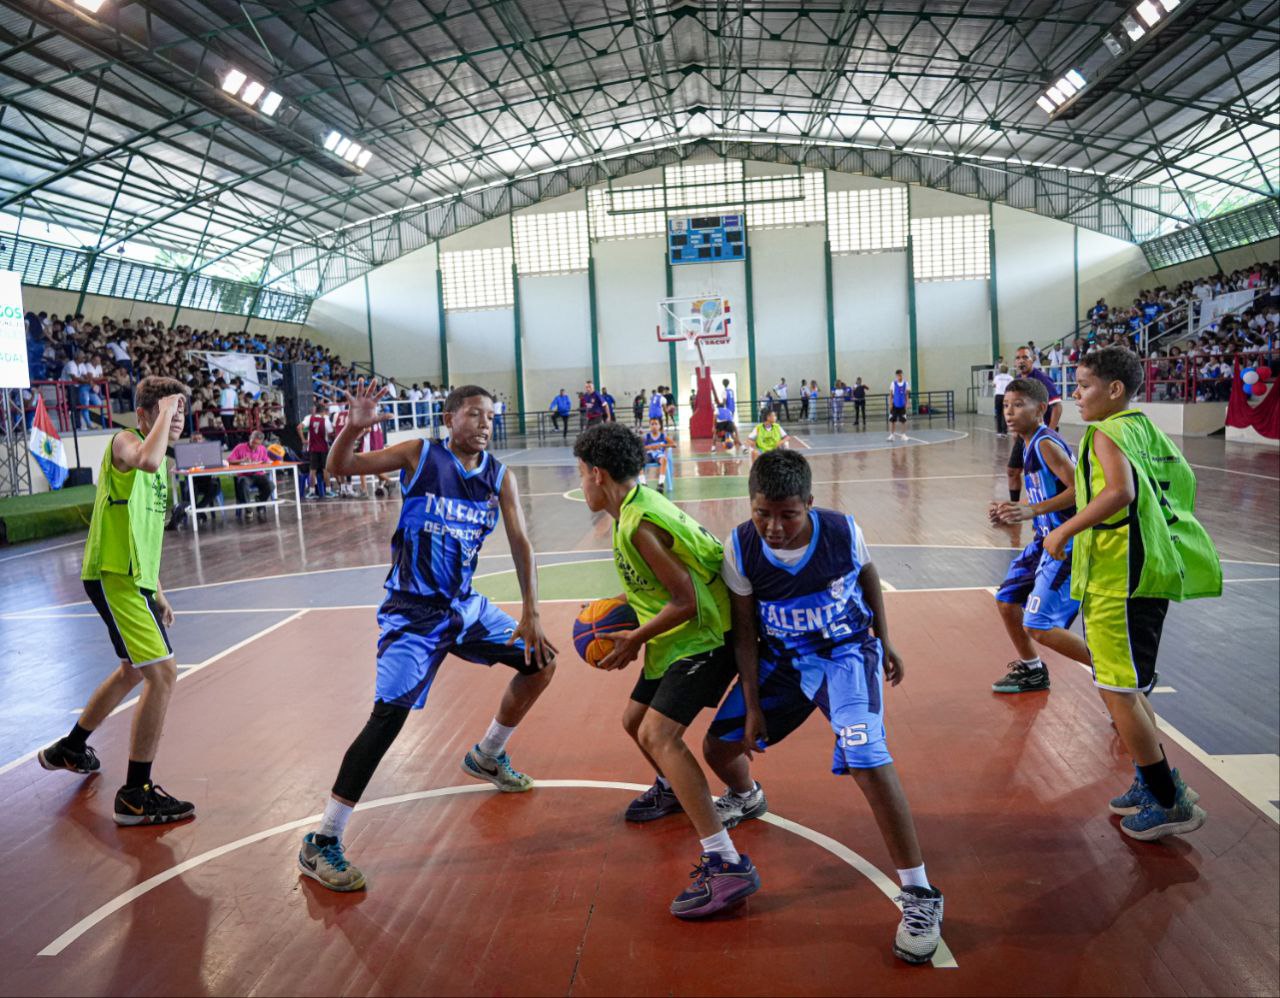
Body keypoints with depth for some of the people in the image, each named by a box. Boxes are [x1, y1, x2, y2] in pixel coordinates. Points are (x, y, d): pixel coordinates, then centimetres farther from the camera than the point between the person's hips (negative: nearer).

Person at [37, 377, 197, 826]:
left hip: (134, 578, 10)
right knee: (163, 674, -16)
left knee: (135, 671, 27)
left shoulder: (160, 461, 16)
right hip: (113, 576, -10)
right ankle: (135, 796, -7)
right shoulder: (124, 441, -11)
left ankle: (69, 748, 48)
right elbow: (147, 461, -40)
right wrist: (164, 411, -24)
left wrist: (156, 592, 22)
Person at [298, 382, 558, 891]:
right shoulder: (420, 455, -9)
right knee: (389, 715, -18)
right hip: (411, 612, -6)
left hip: (464, 604, 6)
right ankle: (320, 843, -7)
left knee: (541, 663, 10)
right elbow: (339, 467, -10)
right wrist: (355, 426, -31)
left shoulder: (500, 477, 0)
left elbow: (520, 543, -5)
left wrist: (531, 614, -14)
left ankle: (487, 756, 34)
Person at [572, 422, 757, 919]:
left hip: (702, 637, -10)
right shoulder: (641, 503, 7)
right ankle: (672, 788, 55)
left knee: (658, 734, -24)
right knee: (634, 720, 24)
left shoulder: (639, 525, -23)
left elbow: (685, 602, -23)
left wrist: (634, 640, -14)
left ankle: (726, 864, -25)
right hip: (679, 638, 10)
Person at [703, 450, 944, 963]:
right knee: (718, 744, 6)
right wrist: (752, 705, -7)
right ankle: (745, 797, 46)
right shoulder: (740, 549, -20)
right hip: (780, 658, 3)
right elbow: (745, 631, -9)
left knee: (865, 758, -24)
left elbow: (868, 574, 1)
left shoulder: (842, 531, -23)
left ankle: (919, 895, -9)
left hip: (845, 652, -3)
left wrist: (884, 641, 7)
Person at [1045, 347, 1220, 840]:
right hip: (1149, 572, 10)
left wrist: (1064, 531, -21)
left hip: (1117, 578, -10)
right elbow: (1183, 481, 17)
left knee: (1116, 689, -1)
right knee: (1128, 685, 20)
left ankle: (1170, 803, 7)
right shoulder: (1145, 428, 14)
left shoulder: (1107, 431, -12)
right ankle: (1152, 782, 31)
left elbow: (1120, 490, -29)